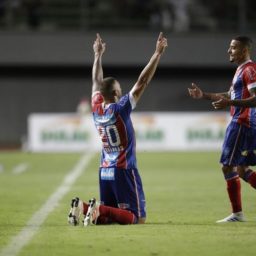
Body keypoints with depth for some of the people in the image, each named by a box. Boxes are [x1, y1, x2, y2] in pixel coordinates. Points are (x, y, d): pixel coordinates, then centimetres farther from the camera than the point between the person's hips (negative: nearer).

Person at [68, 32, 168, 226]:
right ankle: (99, 209, -26)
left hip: (105, 171, 7)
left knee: (106, 216, 14)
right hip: (124, 171, -7)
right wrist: (158, 53, -12)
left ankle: (83, 208, -15)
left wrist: (98, 55, 30)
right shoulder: (120, 109, -14)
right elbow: (142, 82, -15)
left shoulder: (96, 108, 1)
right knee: (138, 218, -5)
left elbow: (97, 81, 18)